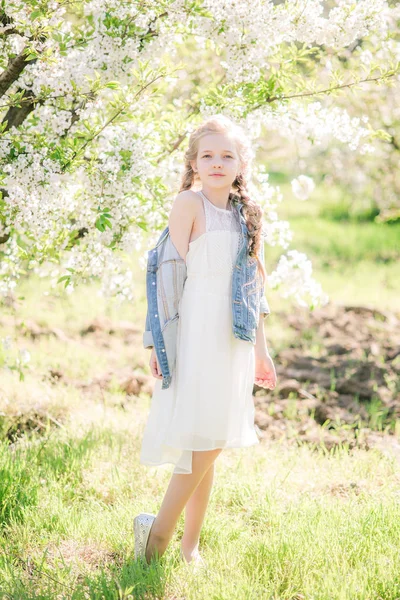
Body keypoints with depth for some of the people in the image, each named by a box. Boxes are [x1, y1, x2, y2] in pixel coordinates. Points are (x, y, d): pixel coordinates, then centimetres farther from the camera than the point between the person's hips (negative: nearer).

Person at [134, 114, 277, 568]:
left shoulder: (248, 214, 12)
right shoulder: (189, 203, -6)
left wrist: (260, 349, 16)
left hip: (231, 339, 6)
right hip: (195, 333, -6)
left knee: (209, 445, 8)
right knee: (204, 441, -11)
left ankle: (190, 546, 16)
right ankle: (160, 529, 5)